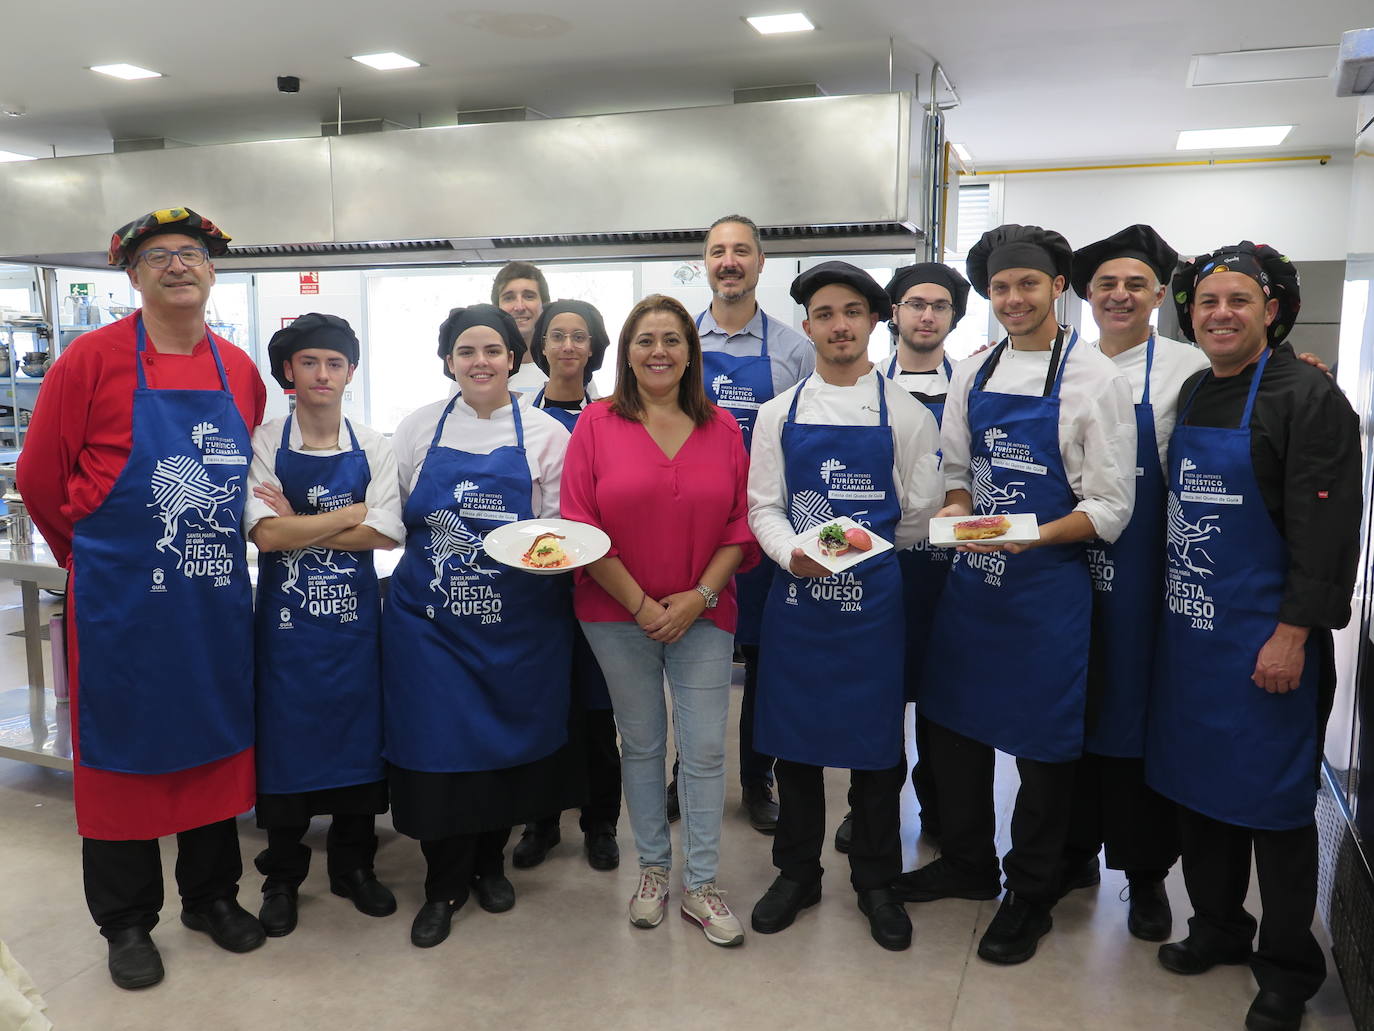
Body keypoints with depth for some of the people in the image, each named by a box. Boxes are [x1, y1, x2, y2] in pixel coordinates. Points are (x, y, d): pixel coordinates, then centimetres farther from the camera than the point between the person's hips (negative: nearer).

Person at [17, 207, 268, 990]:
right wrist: (93, 556, 6)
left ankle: (212, 895, 34)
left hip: (218, 597, 4)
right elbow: (40, 477, -2)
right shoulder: (93, 359, -8)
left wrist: (210, 540, 10)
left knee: (217, 742, 14)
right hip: (122, 601, -4)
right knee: (122, 754, 9)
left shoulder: (241, 370, 4)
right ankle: (128, 920, 27)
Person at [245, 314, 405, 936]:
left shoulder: (373, 448, 2)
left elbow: (385, 535, -10)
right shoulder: (265, 445, -3)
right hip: (285, 619, -1)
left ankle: (353, 865, 28)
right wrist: (352, 513, -12)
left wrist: (298, 525, -12)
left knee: (358, 734, 9)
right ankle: (282, 877, 25)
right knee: (285, 739, 6)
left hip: (353, 616, 2)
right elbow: (265, 535, -15)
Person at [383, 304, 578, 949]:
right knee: (436, 743, 0)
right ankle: (443, 886, 21)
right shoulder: (418, 429, 5)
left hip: (516, 621, 0)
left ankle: (490, 862, 34)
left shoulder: (546, 434, 3)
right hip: (429, 617, 0)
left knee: (509, 738, 10)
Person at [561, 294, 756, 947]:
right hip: (618, 615, -1)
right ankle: (653, 869, 29)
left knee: (705, 750, 2)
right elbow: (581, 526, -7)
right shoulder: (597, 424, -2)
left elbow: (741, 526, 2)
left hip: (701, 615, 1)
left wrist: (698, 597, -10)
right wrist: (642, 605, -10)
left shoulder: (722, 429, 3)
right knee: (641, 744, 12)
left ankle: (700, 884, 18)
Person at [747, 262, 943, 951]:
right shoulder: (779, 414, 6)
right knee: (795, 738, 11)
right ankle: (797, 874, 30)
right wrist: (793, 552, -16)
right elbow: (763, 507, 2)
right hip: (796, 594, 1)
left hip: (874, 597, -1)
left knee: (875, 742, 8)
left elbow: (920, 515, 3)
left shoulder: (906, 414, 2)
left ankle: (875, 883, 28)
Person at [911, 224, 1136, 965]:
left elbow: (1110, 508, -11)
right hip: (971, 577, 5)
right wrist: (957, 515, -7)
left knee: (1041, 744, 7)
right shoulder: (972, 374, 5)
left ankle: (1030, 896, 29)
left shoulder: (1095, 378, -9)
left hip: (1048, 584, -5)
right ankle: (967, 863, 38)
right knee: (951, 723, 15)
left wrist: (1030, 537, -25)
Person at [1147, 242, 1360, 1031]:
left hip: (1266, 640, -7)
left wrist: (1292, 636, -19)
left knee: (1273, 800, 4)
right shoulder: (1192, 395, 10)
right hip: (1190, 628, 7)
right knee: (1198, 780, 16)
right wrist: (1170, 607, 13)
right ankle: (1218, 926, 36)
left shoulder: (1309, 397, -11)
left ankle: (1288, 968, 22)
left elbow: (1327, 530, -16)